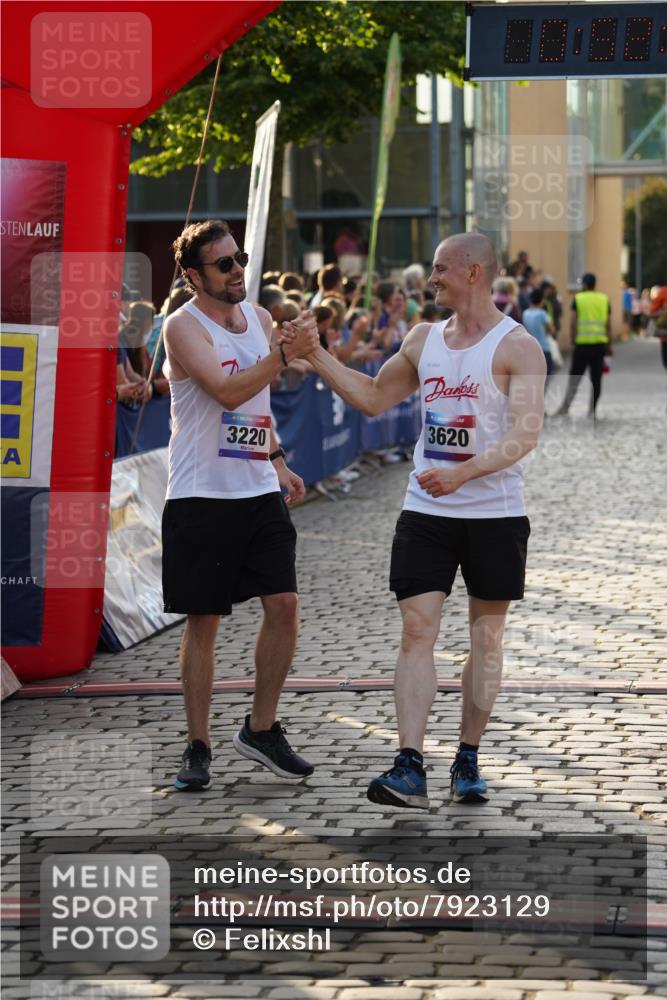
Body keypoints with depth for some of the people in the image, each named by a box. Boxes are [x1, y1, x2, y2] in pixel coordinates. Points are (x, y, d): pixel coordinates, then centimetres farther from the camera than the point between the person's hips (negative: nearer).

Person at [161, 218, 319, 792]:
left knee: (284, 604, 0)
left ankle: (261, 729, 15)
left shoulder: (259, 318, 11)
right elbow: (226, 391, -25)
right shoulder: (184, 326, -10)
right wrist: (284, 356, -33)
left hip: (259, 491, 6)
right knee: (203, 621, 1)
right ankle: (198, 747, 11)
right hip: (201, 495, -6)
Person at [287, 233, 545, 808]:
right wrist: (315, 355, 15)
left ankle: (468, 761, 18)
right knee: (417, 632, -7)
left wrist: (462, 473, -30)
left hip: (494, 513, -4)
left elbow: (526, 435, -18)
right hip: (426, 512, 4)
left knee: (486, 637, 6)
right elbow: (373, 397, 22)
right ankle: (409, 770, -12)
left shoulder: (517, 347, -8)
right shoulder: (424, 339, 10)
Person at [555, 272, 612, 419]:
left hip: (582, 343, -2)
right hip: (600, 344, 3)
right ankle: (592, 410, 4)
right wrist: (609, 345, 11)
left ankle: (565, 408, 2)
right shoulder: (604, 299, 8)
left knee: (574, 378, 4)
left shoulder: (578, 298, -1)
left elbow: (573, 323, -6)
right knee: (596, 379, 5)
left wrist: (573, 339, 4)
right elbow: (608, 325, 7)